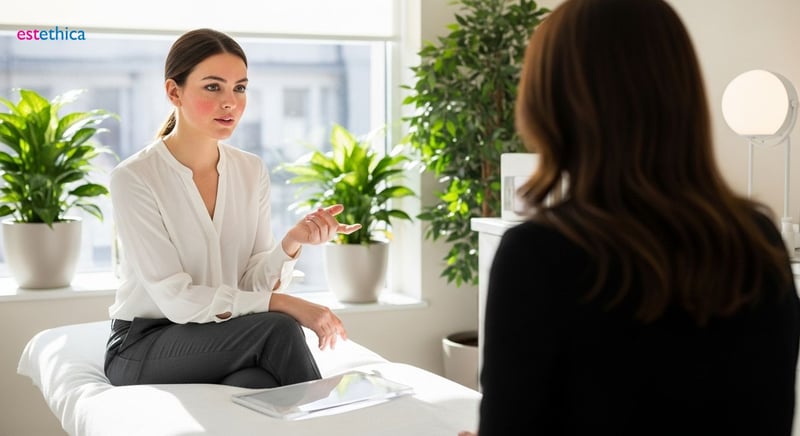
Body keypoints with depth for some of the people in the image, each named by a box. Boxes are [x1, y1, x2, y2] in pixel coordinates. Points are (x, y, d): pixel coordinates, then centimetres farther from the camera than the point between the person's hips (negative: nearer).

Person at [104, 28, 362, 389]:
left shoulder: (252, 171, 2)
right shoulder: (133, 178, -15)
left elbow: (254, 284, -1)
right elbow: (176, 299, -20)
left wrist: (293, 242, -21)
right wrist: (285, 304, -26)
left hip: (220, 341, 4)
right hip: (143, 349, -4)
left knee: (257, 384, -32)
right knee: (278, 328, -28)